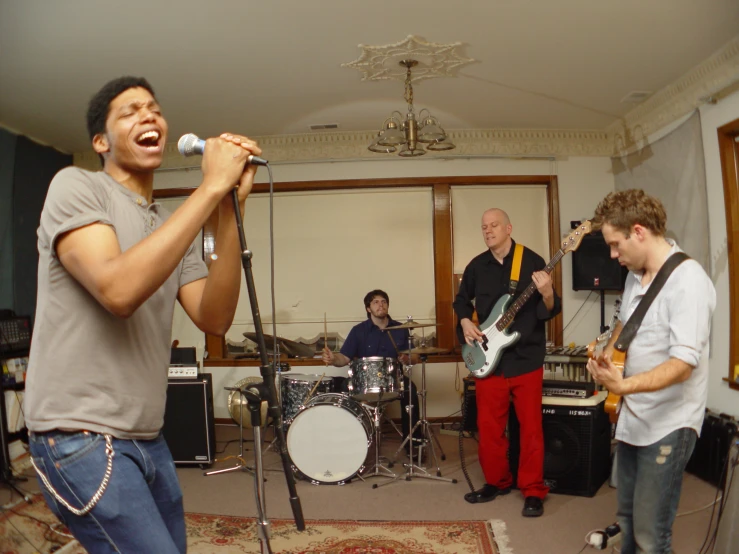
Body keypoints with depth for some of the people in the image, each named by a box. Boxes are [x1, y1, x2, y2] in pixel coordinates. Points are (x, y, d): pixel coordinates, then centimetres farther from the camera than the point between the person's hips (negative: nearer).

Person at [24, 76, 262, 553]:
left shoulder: (175, 227, 11)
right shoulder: (76, 186, -7)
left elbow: (214, 319, -5)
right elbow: (118, 290, -26)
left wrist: (231, 208, -13)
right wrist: (210, 188, -23)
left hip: (149, 439, 7)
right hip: (81, 436, -7)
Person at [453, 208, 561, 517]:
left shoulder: (532, 261, -6)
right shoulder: (476, 266, 6)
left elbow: (549, 312, -8)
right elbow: (462, 299, 20)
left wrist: (547, 295, -29)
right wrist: (465, 322, 1)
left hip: (526, 358, -3)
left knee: (531, 427, 3)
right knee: (489, 426, 10)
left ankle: (533, 491, 17)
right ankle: (496, 482, 28)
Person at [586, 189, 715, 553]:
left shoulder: (688, 281, -22)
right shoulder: (636, 274, 6)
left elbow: (683, 365, -28)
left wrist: (623, 386, -42)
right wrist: (608, 355, 4)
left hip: (667, 426, -8)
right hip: (633, 419, 8)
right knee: (628, 517, 21)